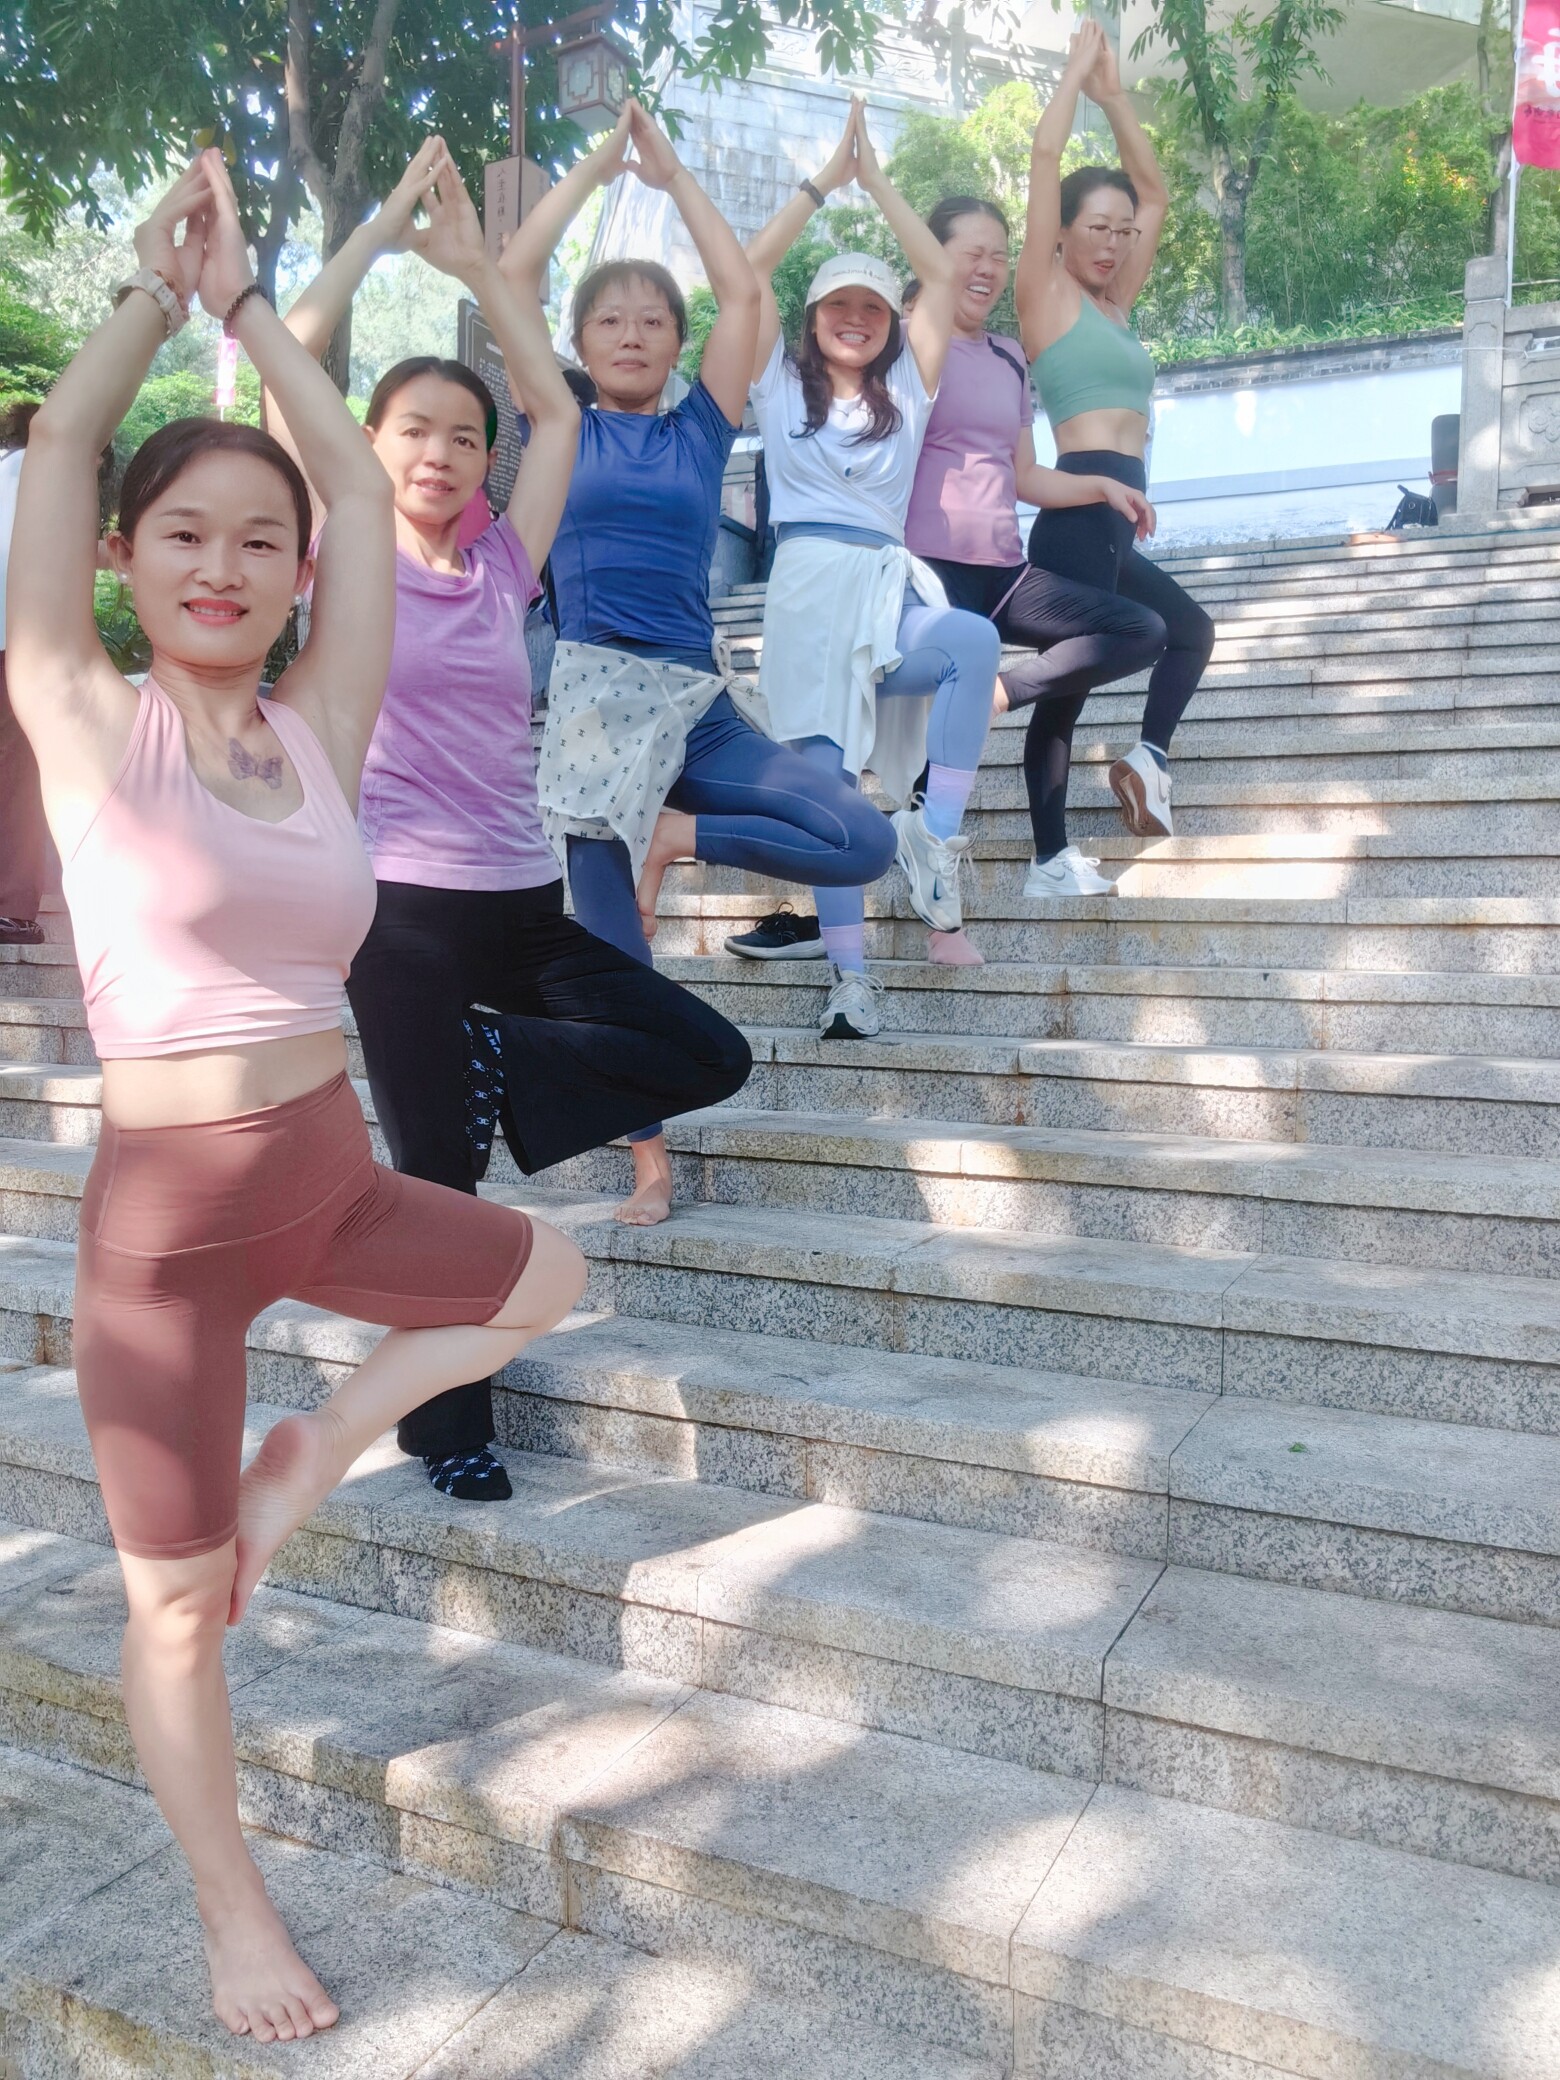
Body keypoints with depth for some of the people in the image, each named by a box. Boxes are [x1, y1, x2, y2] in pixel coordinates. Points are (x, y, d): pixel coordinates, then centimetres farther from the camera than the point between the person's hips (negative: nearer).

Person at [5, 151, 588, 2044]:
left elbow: (356, 476, 3)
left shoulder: (319, 727, 3)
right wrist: (159, 278, 4)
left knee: (551, 1280, 21)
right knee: (177, 1606, 9)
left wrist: (236, 292, 7)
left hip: (330, 1177, 5)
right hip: (168, 1211, -5)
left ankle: (311, 1455, 26)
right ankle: (234, 1916, 33)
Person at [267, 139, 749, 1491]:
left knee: (710, 1058, -2)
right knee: (439, 1178, 0)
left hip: (521, 900, 5)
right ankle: (450, 1430, 18)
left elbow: (556, 410, 9)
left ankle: (484, 1070, 11)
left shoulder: (501, 564, 9)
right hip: (403, 908, -4)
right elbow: (295, 361, -6)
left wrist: (474, 259, 11)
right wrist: (389, 223, 1)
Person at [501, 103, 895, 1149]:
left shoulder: (700, 431, 13)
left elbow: (744, 293, 6)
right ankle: (651, 1159, 10)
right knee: (616, 954, -3)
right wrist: (595, 167, 11)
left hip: (701, 703, 2)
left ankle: (677, 833, 0)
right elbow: (510, 278, 4)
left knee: (867, 842, -13)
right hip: (597, 703, -2)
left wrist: (673, 174, 14)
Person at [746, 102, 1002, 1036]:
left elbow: (944, 275, 13)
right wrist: (825, 180, 10)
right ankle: (852, 978, -10)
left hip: (889, 586, 2)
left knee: (977, 639, -32)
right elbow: (749, 269, 6)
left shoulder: (907, 389, 20)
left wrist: (876, 180, 15)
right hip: (809, 585, -1)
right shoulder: (781, 383, 16)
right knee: (827, 776, -12)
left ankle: (935, 838, -25)